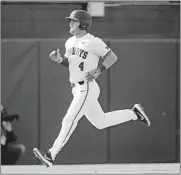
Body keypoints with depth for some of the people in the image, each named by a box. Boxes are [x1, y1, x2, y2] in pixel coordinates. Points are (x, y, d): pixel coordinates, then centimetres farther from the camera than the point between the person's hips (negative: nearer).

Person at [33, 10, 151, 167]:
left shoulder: (93, 42, -13)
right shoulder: (70, 42, 11)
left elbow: (112, 57, -10)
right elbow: (69, 62, 21)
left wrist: (98, 70, -19)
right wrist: (59, 59, 1)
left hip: (87, 88, -9)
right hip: (77, 89, 9)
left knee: (69, 120, -13)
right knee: (100, 122, 16)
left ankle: (51, 155, -14)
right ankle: (134, 114, 28)